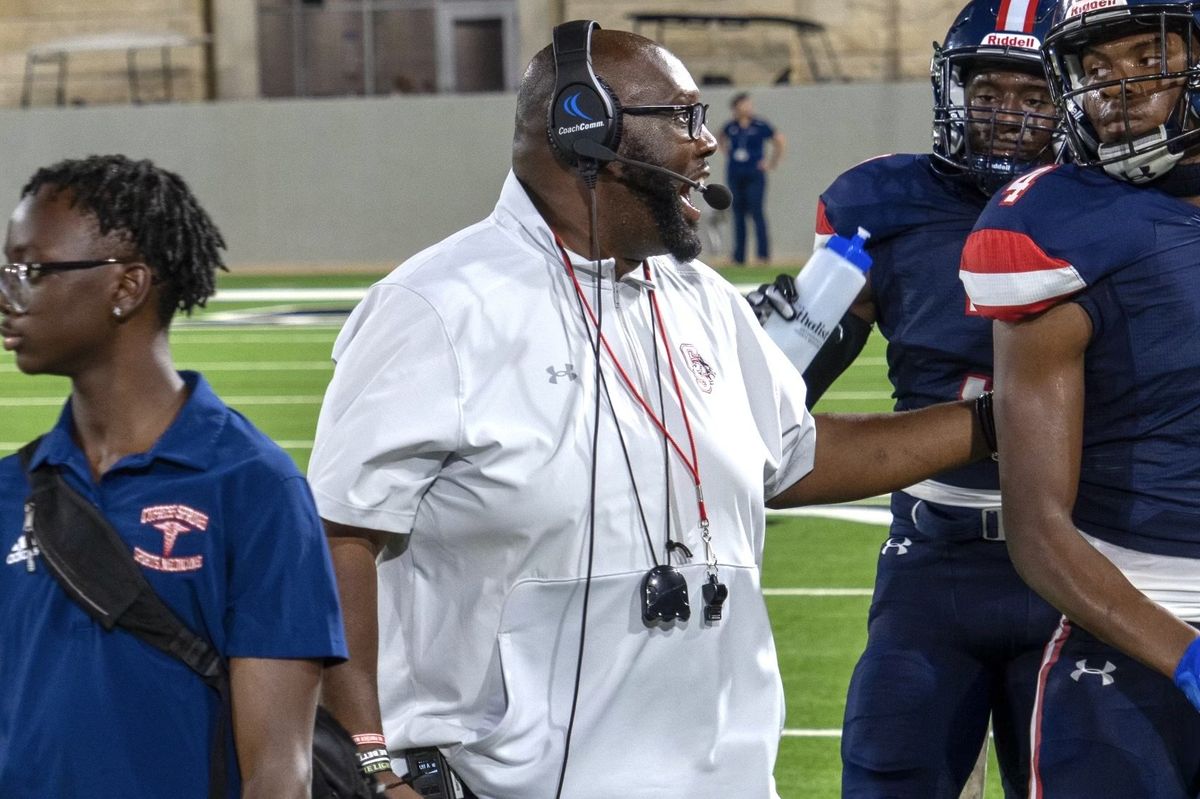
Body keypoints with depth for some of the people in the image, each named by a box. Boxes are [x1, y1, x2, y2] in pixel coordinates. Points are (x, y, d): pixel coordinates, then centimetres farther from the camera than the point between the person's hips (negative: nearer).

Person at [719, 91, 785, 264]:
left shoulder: (760, 126, -4)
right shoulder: (730, 127, 6)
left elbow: (781, 142, 4)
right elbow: (720, 140, 28)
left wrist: (771, 163, 3)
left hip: (754, 175, -4)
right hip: (734, 176, 4)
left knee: (757, 213, -10)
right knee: (738, 215, 7)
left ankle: (763, 253, -8)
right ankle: (739, 255, 11)